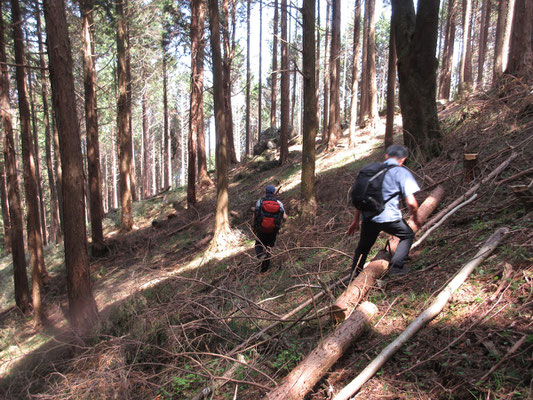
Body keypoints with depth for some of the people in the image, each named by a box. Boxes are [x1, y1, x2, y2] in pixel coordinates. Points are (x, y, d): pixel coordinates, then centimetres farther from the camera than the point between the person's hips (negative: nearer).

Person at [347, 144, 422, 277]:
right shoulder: (402, 172, -1)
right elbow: (411, 202, -8)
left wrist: (355, 220, 22)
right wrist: (416, 217, 13)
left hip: (368, 217, 5)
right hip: (388, 217, -5)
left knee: (363, 246, 25)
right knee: (408, 235, 24)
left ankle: (354, 277, 29)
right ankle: (396, 266, 17)